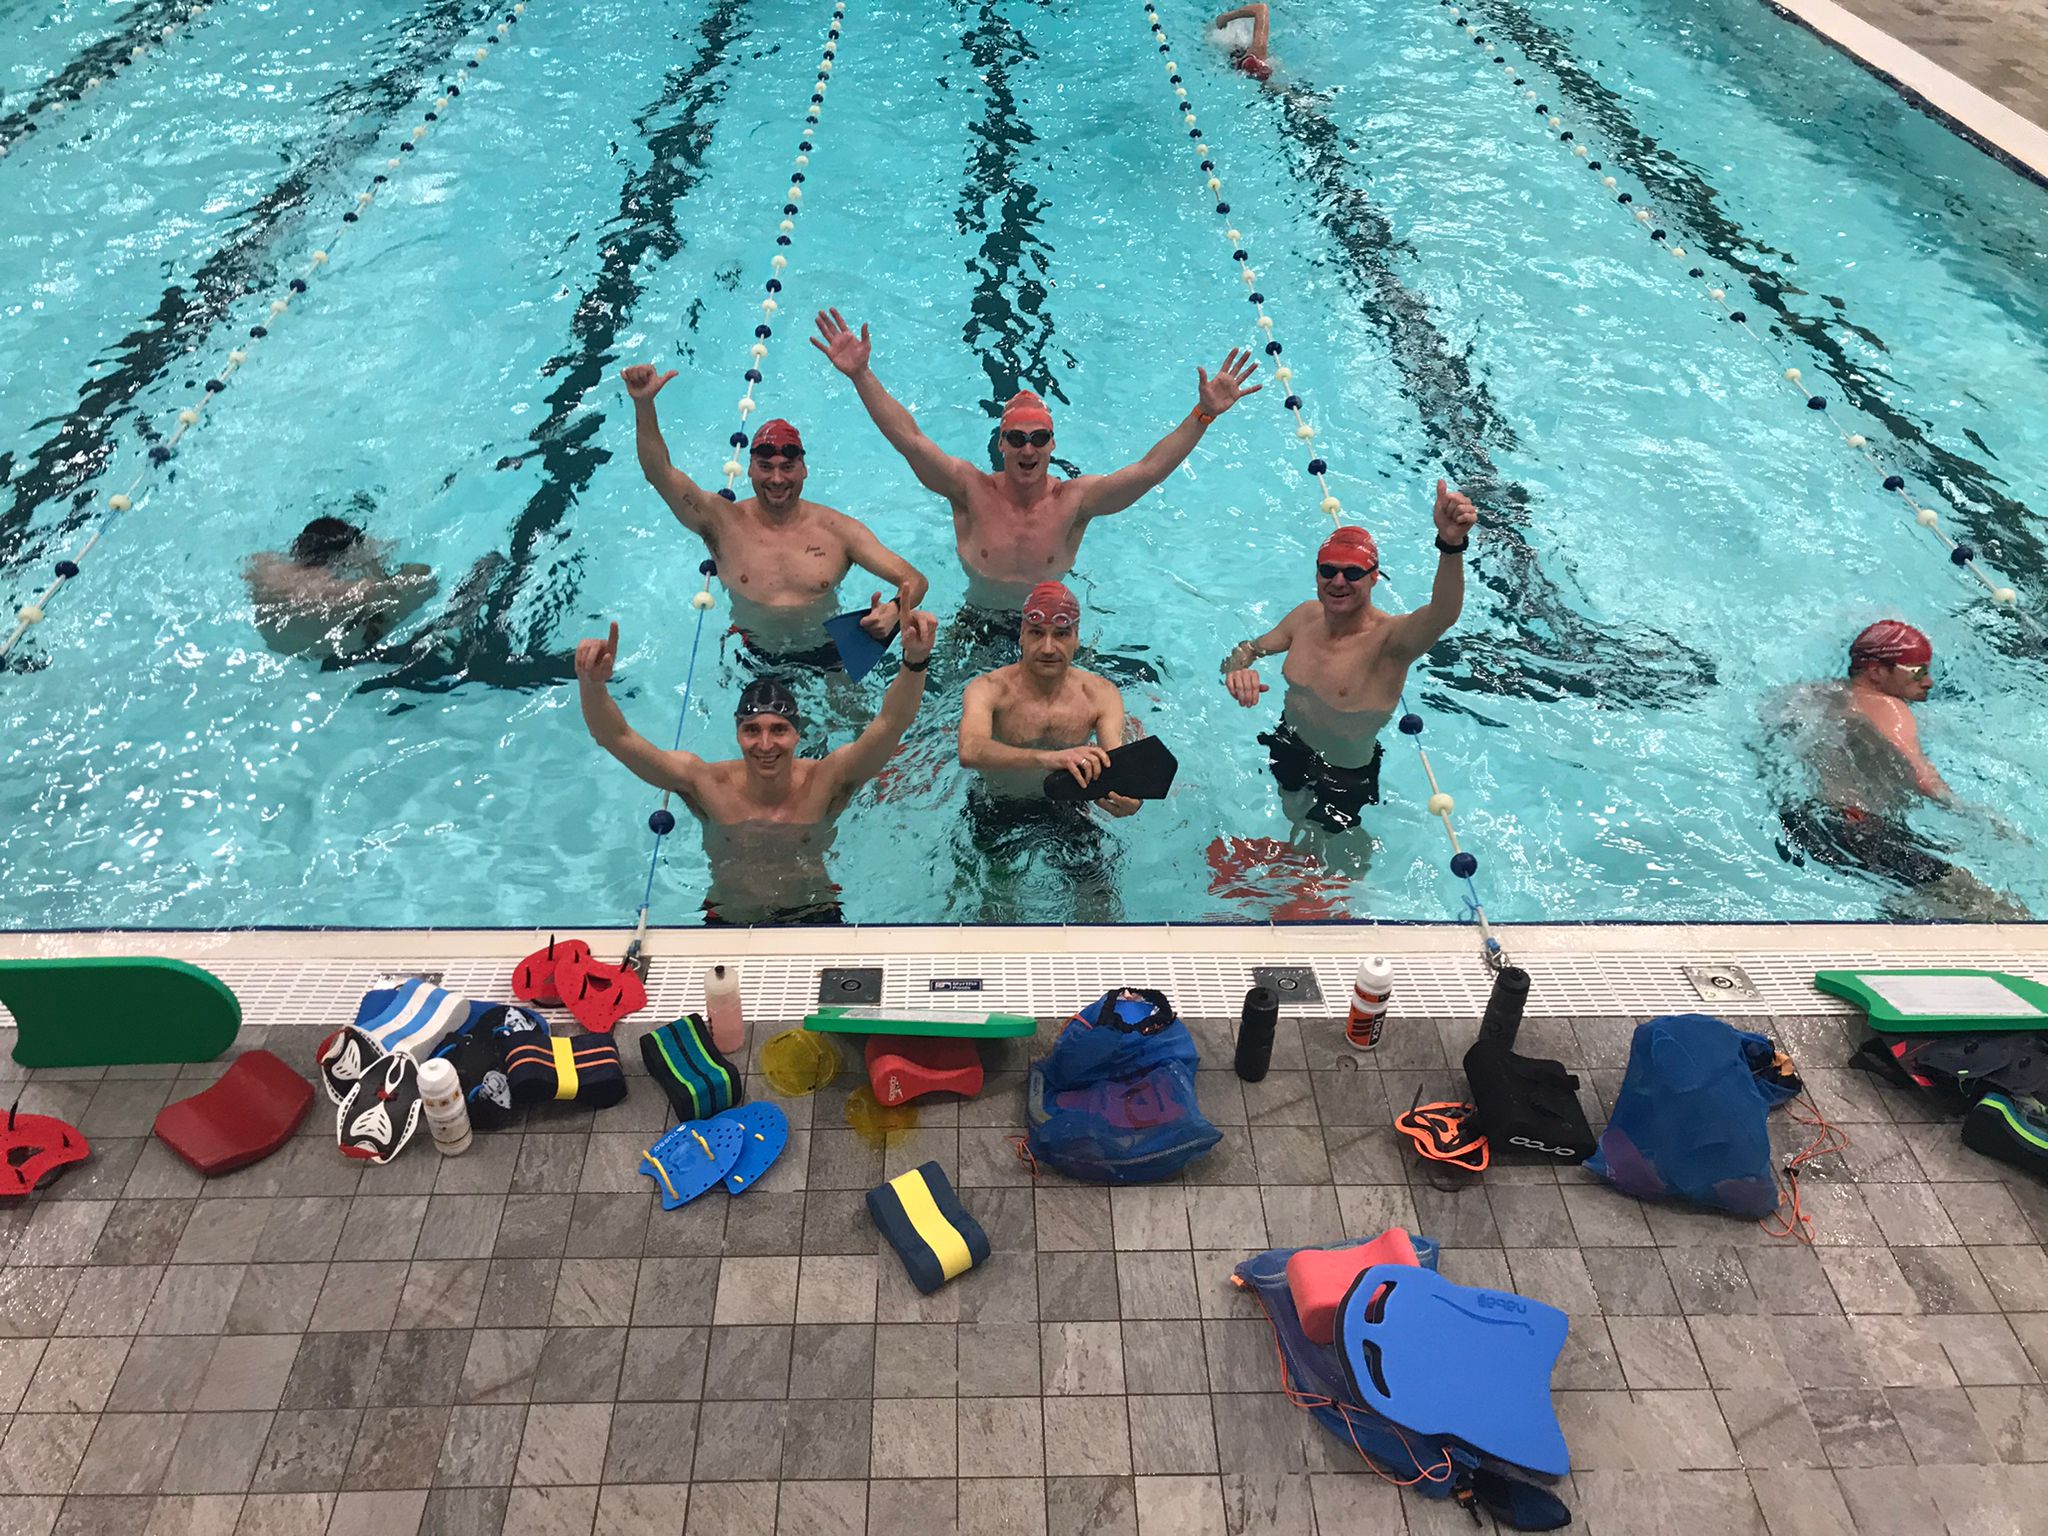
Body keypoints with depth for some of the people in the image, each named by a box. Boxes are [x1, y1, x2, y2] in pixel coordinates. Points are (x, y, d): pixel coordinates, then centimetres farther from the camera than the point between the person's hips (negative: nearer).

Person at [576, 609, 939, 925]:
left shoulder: (824, 781, -16)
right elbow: (616, 737, -19)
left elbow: (890, 724, -28)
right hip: (728, 923, 2)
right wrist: (592, 685, -40)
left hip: (816, 918, -1)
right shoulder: (708, 783, -14)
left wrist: (915, 661, -46)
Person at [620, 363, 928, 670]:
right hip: (754, 662, 2)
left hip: (828, 657, -1)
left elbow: (914, 580, -14)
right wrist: (644, 404, -37)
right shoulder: (724, 522, -11)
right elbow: (659, 473, -21)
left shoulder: (837, 529, -11)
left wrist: (894, 609, -39)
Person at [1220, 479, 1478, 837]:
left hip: (1346, 776, -5)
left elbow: (1442, 615, -53)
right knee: (1293, 815, 30)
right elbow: (1249, 649, 2)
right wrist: (1237, 669, -25)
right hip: (1290, 745, 5)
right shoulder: (1308, 615, -11)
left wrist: (1452, 545, -73)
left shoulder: (1390, 637, -31)